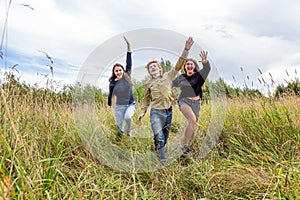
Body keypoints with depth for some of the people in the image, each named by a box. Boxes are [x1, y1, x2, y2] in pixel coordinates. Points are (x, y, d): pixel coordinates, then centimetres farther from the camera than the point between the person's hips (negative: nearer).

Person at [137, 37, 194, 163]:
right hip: (156, 112, -2)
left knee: (165, 137, 14)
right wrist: (142, 112, 9)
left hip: (169, 111, 2)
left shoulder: (168, 76, 8)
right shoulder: (149, 83, 9)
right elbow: (146, 99, 17)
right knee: (159, 137, -15)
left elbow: (179, 65, 2)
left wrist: (186, 50, -7)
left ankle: (158, 152, 35)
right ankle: (163, 162, -5)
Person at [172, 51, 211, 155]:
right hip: (184, 101, -2)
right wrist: (174, 91, 9)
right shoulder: (181, 77, 8)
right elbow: (173, 84, 27)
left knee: (192, 125, 10)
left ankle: (186, 144, 32)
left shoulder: (199, 75, 2)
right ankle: (185, 145, -22)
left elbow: (207, 68, -19)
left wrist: (205, 61, -40)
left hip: (196, 103, 2)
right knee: (192, 120, -27)